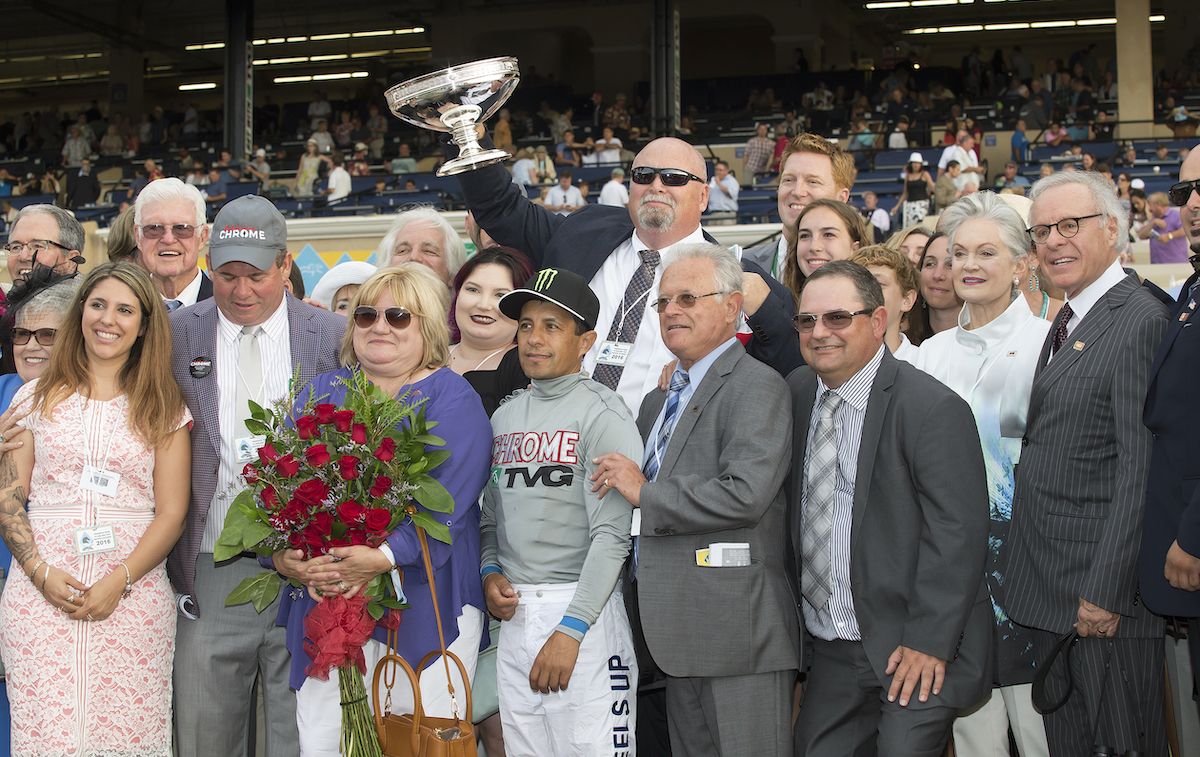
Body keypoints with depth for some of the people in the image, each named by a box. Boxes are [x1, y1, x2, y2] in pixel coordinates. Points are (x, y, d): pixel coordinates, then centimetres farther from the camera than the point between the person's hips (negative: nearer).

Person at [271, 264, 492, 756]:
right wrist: (285, 556, -12)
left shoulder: (451, 398, 0)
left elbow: (446, 500, -13)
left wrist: (384, 557, -26)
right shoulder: (321, 394, 15)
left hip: (423, 605, -3)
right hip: (322, 601, 4)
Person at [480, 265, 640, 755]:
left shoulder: (604, 414, -8)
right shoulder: (504, 416, 14)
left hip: (583, 606, -6)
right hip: (514, 616, 6)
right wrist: (490, 573, 1)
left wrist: (570, 630, -19)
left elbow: (611, 535, -14)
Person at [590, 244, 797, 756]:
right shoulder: (659, 401, 20)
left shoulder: (757, 387, -9)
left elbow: (744, 494, -21)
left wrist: (644, 493, -13)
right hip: (681, 636, 8)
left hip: (737, 633, -8)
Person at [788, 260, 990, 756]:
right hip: (830, 655, 6)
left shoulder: (933, 408, -13)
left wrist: (928, 641, -18)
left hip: (919, 655, -6)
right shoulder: (796, 393, 8)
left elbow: (957, 533, -16)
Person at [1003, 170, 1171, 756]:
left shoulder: (1140, 320, -14)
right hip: (1049, 590, 9)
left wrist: (1107, 592, -20)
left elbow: (1141, 471, -18)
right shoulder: (1065, 323, 16)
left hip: (1104, 594, -9)